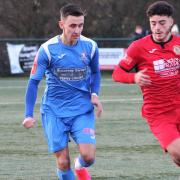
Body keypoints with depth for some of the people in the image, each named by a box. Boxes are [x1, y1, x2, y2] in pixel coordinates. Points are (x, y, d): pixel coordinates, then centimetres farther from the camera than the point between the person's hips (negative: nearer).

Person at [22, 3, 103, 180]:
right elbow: (33, 82, -5)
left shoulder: (90, 46, -5)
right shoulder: (47, 49, -12)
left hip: (82, 110, 1)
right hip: (54, 112, -1)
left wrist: (94, 94, -3)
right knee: (63, 162, -4)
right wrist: (29, 115, -11)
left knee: (88, 156, -13)